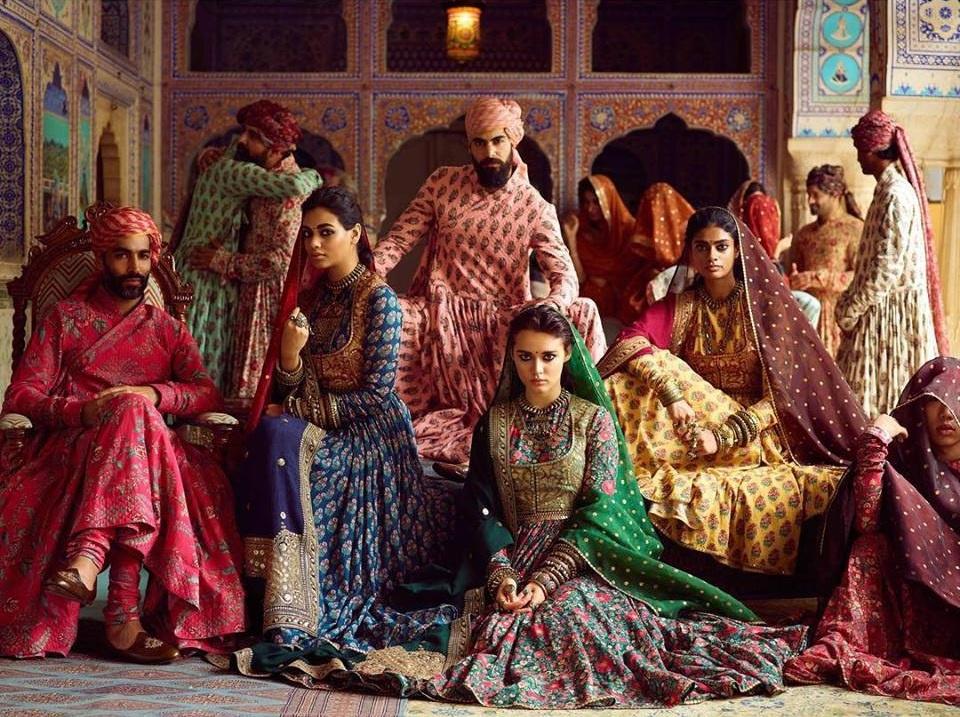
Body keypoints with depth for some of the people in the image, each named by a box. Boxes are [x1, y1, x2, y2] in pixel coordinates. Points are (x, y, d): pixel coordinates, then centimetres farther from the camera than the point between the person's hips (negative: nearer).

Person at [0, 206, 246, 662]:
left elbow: (207, 392, 7)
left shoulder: (167, 328, 21)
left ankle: (87, 556, -48)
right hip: (71, 448, -2)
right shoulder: (66, 318, 14)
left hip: (144, 450, 2)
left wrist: (155, 395, -15)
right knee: (133, 417, -36)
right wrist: (81, 410, -18)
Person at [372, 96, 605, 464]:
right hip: (444, 314, 0)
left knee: (583, 313, -23)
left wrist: (552, 304, -31)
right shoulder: (442, 183, 5)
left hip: (504, 322, 0)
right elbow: (398, 239, 2)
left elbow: (564, 274, -7)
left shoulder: (535, 207, 2)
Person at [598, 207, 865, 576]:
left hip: (757, 431, -2)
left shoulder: (765, 304, -1)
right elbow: (629, 341, -13)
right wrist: (674, 395, -28)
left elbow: (780, 391, -8)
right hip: (694, 427, 2)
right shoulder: (678, 306, 5)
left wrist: (724, 436, -20)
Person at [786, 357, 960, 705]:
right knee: (871, 546, -23)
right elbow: (866, 522, -15)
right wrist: (874, 442, -17)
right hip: (919, 604, 1)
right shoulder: (903, 461, 2)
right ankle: (843, 650, -33)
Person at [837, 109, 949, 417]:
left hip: (890, 309, -9)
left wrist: (851, 308, -15)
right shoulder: (890, 189, 12)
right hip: (883, 308, 9)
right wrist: (851, 300, 14)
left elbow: (886, 266, -21)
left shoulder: (895, 195, -16)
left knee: (880, 387, -3)